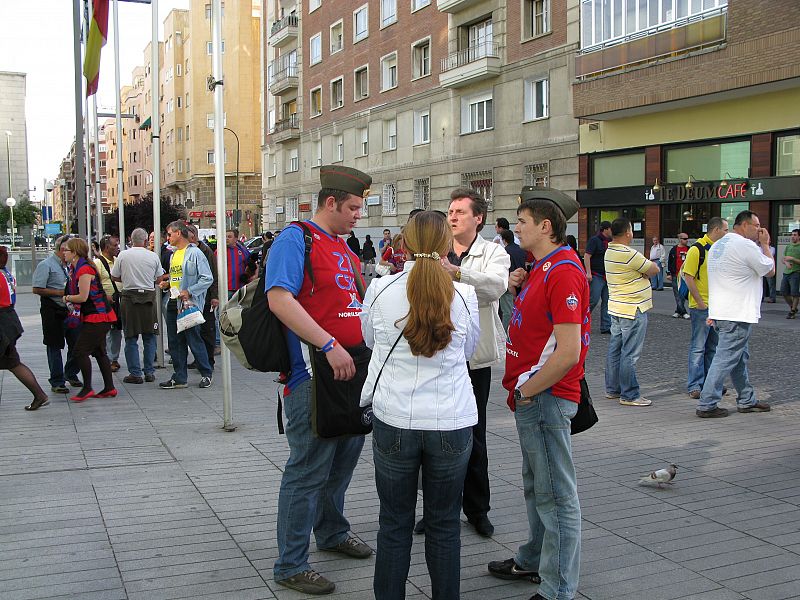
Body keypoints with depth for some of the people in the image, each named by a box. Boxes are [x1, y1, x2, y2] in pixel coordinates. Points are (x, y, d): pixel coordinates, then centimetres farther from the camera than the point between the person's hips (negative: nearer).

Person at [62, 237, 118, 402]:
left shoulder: (84, 269, -18)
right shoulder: (76, 268, 12)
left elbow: (83, 297, -20)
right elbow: (77, 292, 17)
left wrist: (67, 298, -4)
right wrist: (69, 299, -1)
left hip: (97, 317, -10)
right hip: (94, 316, 10)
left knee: (80, 351, -8)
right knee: (99, 352, 12)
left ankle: (87, 389, 0)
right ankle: (109, 388, 18)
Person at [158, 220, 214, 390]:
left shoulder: (195, 253, -9)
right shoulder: (173, 255, 17)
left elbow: (207, 279, -14)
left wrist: (189, 292, -19)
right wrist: (167, 284, 6)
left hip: (190, 304, -8)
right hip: (173, 303, 8)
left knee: (194, 340, -2)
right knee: (175, 342, 9)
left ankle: (206, 374, 13)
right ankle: (179, 378, 16)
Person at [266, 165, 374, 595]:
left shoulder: (342, 245, 16)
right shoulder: (295, 239, -12)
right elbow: (279, 299, -25)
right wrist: (330, 346, -28)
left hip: (351, 369, 9)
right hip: (314, 374, -9)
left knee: (344, 458, 21)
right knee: (308, 470, -2)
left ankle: (332, 533, 41)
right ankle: (290, 566, 10)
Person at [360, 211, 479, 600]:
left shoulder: (380, 291, -6)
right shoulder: (464, 295, -5)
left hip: (394, 420, 0)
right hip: (452, 422, 1)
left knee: (394, 523, 13)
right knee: (444, 524, 14)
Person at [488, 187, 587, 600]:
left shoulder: (563, 271, -19)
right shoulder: (544, 267, 13)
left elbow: (568, 352, -25)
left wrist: (526, 391, -16)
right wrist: (521, 287, 7)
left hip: (545, 397, -11)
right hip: (532, 395, 11)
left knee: (555, 494, 0)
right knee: (536, 486, 23)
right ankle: (533, 561, 39)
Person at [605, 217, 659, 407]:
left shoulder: (609, 252, 9)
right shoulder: (628, 254, -20)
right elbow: (654, 269, -10)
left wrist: (642, 273, -6)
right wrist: (645, 272, 9)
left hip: (616, 308, 10)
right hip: (633, 310, -9)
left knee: (615, 349, 14)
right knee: (630, 353, -4)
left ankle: (612, 389, 22)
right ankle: (629, 395, 0)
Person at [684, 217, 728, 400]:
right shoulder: (697, 249, -12)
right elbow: (688, 277, -15)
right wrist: (700, 302, -17)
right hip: (702, 307, -8)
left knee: (713, 347, 13)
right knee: (698, 347, -3)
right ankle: (694, 386, 2)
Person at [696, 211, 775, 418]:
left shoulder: (717, 246, 15)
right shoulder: (747, 246, -14)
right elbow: (770, 270, -3)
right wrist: (765, 244, 7)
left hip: (719, 313, 10)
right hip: (737, 315, -10)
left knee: (740, 358, 17)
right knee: (726, 359, -6)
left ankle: (747, 400, 26)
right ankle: (706, 405, -4)